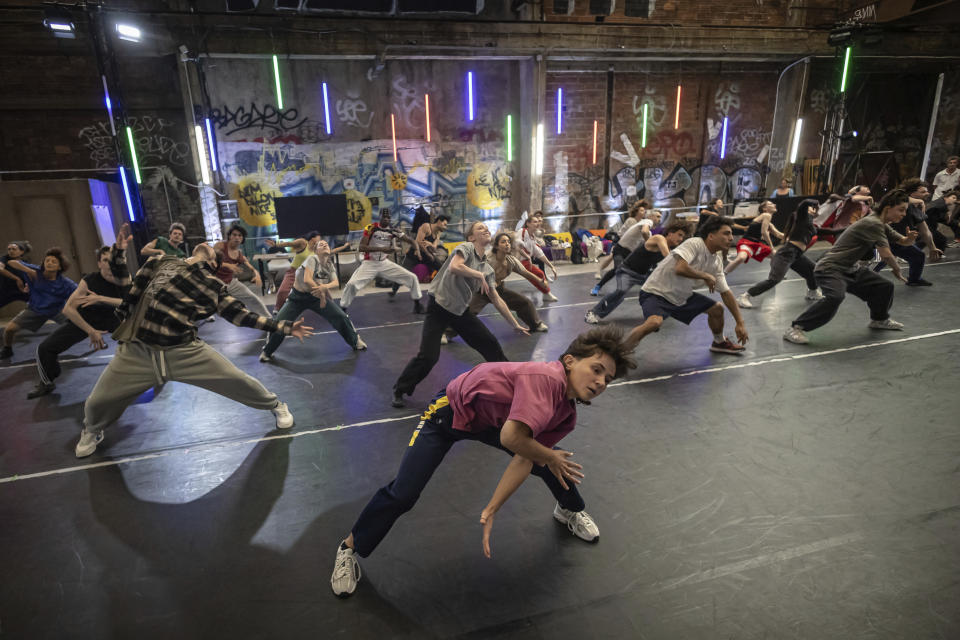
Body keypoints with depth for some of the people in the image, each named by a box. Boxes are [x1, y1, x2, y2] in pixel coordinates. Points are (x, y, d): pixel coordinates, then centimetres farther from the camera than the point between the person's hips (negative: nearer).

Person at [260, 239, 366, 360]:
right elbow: (307, 280, -30)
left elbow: (336, 283, -12)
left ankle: (355, 341, 18)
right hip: (298, 297, -4)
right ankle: (267, 351, 11)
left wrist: (325, 287, -34)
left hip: (318, 297, 5)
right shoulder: (312, 259, -17)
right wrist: (323, 293, -21)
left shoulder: (330, 265, 1)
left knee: (341, 317, -5)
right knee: (280, 323, -13)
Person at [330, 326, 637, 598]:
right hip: (450, 411, -6)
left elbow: (524, 461, -13)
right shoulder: (546, 377, -38)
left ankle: (570, 510, 39)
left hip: (492, 421, 7)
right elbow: (511, 438, -46)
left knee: (557, 463, 5)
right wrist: (549, 458, -25)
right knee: (402, 494, -10)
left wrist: (491, 510, -20)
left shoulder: (567, 414, -12)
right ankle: (350, 548, 17)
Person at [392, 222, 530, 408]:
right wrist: (479, 275, -17)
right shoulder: (466, 247, -8)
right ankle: (400, 391, 7)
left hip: (461, 311, 6)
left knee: (490, 344, 3)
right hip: (439, 307, -6)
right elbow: (454, 267, -29)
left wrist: (516, 325, 14)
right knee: (428, 356, -15)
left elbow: (497, 300, 14)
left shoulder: (487, 269, 9)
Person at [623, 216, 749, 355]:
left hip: (681, 297, 9)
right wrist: (706, 276, -20)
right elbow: (680, 269, -37)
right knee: (654, 322, -37)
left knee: (717, 309, 12)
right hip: (656, 293, -9)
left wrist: (740, 323, 9)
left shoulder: (716, 262, 3)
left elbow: (726, 292, 11)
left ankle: (719, 343, 40)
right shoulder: (694, 244, -21)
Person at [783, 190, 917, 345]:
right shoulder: (873, 223, -18)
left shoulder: (882, 225, 14)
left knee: (885, 286, 16)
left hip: (851, 269, 11)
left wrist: (910, 238, -4)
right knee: (835, 296, -37)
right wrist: (897, 270, -1)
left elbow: (903, 242, 21)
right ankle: (795, 328, -33)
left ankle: (879, 319, 43)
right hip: (830, 268, -10)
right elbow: (886, 254, -21)